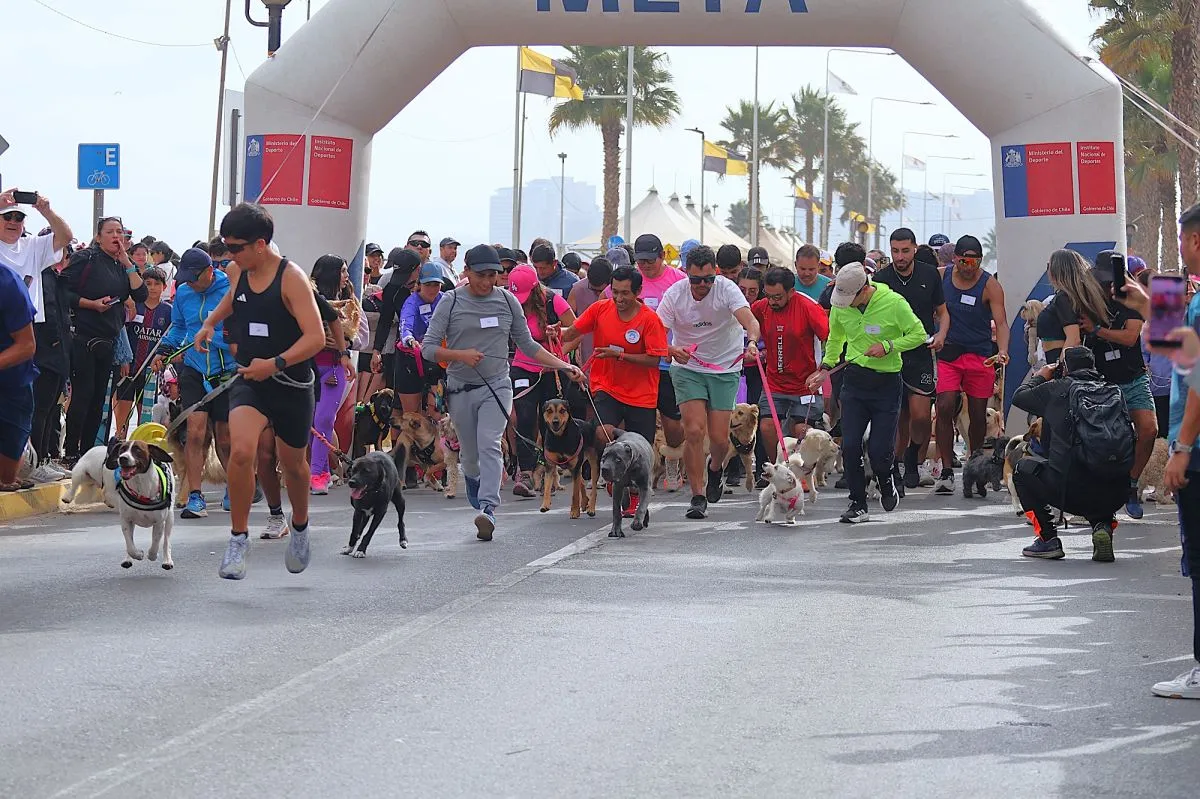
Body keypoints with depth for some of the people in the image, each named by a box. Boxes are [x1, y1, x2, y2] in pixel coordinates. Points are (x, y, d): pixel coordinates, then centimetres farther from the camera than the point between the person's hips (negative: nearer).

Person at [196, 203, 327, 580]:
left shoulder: (292, 277, -16)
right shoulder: (238, 271, 2)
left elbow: (316, 337, -23)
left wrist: (276, 363, -33)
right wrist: (211, 321, 14)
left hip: (291, 383, -3)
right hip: (248, 379, 3)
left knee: (292, 464, 15)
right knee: (241, 450, -23)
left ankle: (300, 528, 45)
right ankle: (238, 539, -13)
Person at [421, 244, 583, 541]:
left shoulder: (508, 301, 6)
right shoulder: (451, 302, 0)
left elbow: (528, 345, 14)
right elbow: (428, 348, -2)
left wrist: (565, 367, 5)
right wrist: (460, 355, -19)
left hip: (497, 386, 0)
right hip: (461, 389, 0)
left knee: (489, 445, -19)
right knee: (470, 454, 8)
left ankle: (488, 509, -30)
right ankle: (477, 499, 38)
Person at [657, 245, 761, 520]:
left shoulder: (726, 289, -16)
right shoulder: (674, 294, -12)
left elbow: (749, 320, -31)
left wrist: (752, 342, -53)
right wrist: (673, 349, -37)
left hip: (725, 368, 0)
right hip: (687, 368, 0)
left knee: (719, 438, -4)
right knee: (694, 431, -14)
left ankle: (715, 468, 32)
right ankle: (698, 496, -4)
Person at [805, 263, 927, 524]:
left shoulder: (894, 303, -14)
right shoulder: (840, 305, -1)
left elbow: (919, 334, -5)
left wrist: (888, 346, -17)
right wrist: (826, 368, 12)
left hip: (887, 383, -3)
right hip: (855, 381, 3)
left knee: (879, 449, -6)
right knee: (850, 445, -6)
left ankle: (887, 484, 28)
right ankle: (858, 504, 7)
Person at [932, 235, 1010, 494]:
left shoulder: (990, 286, -8)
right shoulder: (941, 277, 1)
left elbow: (1001, 322, -15)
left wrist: (1003, 351, -31)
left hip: (980, 355, -1)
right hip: (948, 353, 1)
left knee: (978, 414, 6)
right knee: (945, 408, -14)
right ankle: (946, 472, -12)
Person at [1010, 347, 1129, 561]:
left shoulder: (1057, 389, 2)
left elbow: (1019, 397, 18)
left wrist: (1039, 377, 36)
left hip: (1070, 491, -4)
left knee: (1024, 468, 25)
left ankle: (1047, 539, 15)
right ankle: (1104, 526, 9)